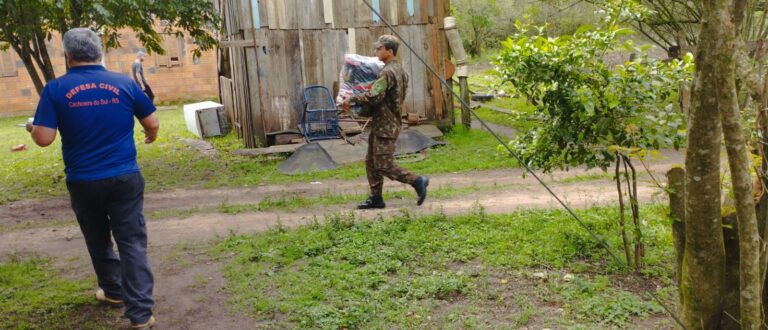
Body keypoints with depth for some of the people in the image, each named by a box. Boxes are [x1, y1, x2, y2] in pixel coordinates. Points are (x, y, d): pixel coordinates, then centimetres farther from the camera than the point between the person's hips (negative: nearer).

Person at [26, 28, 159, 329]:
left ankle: (113, 291, 40)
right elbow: (153, 124, 4)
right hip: (125, 178, 0)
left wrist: (31, 128, 13)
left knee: (98, 241, 21)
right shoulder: (124, 83, -2)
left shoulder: (56, 89, -6)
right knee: (132, 242, 2)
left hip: (84, 182, 0)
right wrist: (150, 137, 27)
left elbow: (44, 139, -10)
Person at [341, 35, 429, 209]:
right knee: (371, 162, 13)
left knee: (384, 165, -6)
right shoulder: (399, 70, 14)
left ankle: (418, 181, 0)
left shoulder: (388, 72, -18)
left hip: (385, 126, -10)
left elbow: (373, 97, -26)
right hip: (381, 124, 10)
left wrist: (351, 99, -13)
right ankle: (376, 198, 17)